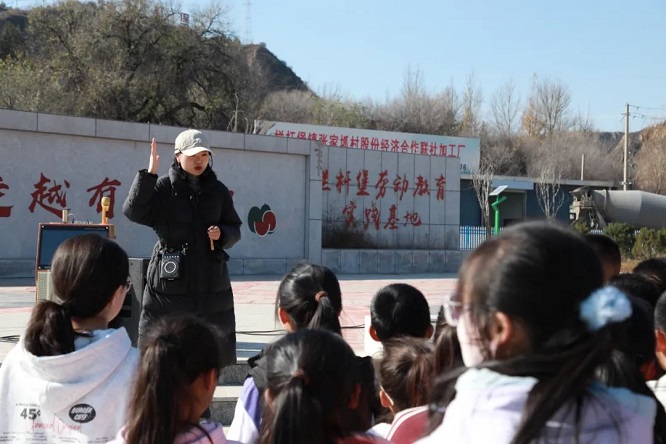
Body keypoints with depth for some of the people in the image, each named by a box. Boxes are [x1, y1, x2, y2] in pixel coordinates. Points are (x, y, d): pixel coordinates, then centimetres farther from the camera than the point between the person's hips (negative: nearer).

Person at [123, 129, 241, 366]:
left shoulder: (218, 191, 8)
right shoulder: (163, 187, -3)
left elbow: (235, 229, 15)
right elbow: (133, 211, -18)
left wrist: (222, 234, -7)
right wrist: (148, 174, -24)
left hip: (212, 282, 4)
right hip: (170, 282, -4)